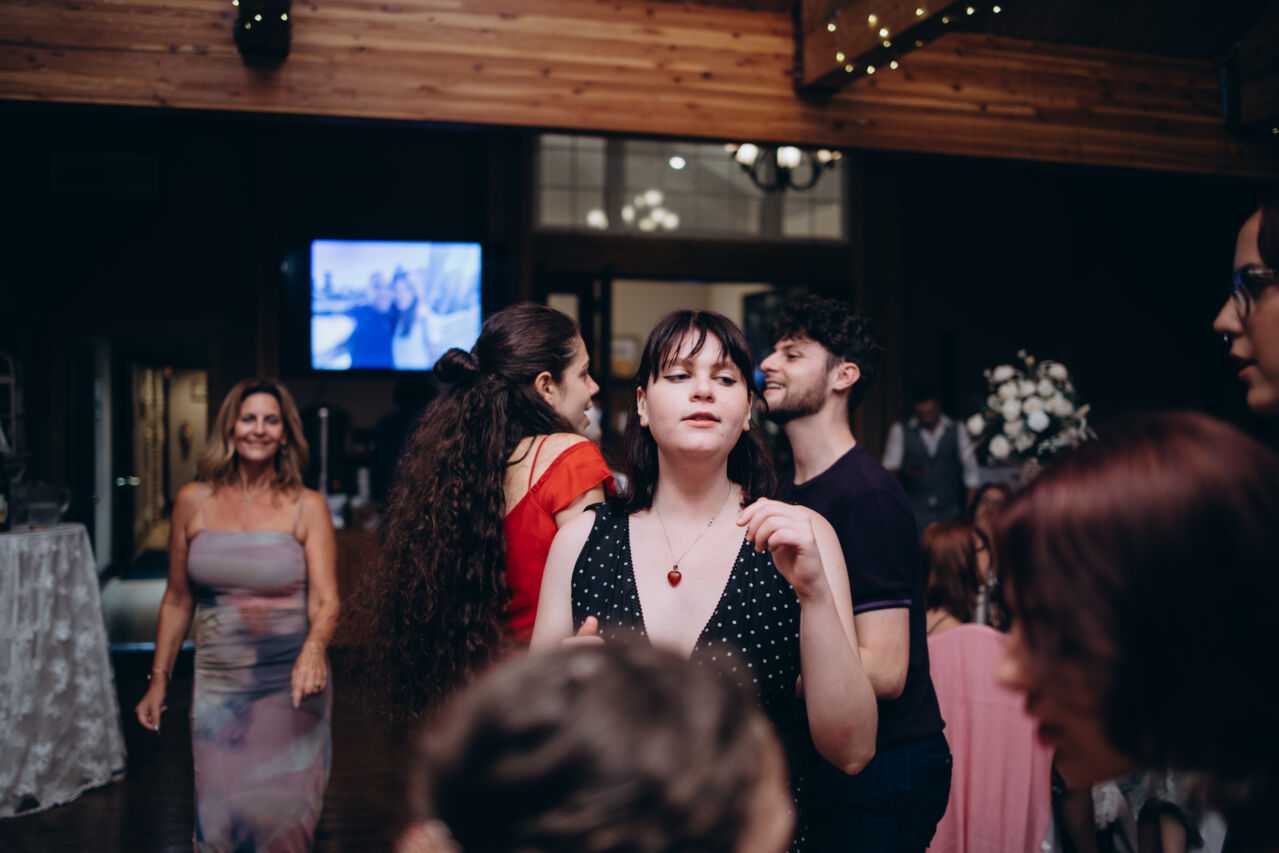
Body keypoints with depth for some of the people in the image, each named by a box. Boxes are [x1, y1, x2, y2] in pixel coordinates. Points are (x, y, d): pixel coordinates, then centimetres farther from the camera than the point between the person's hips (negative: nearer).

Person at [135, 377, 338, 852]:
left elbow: (326, 599, -9)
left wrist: (314, 649, -29)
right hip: (218, 687, 1)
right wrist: (158, 680, 12)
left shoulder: (307, 508, -1)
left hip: (291, 686, -1)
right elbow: (177, 600, 12)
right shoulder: (193, 502, 4)